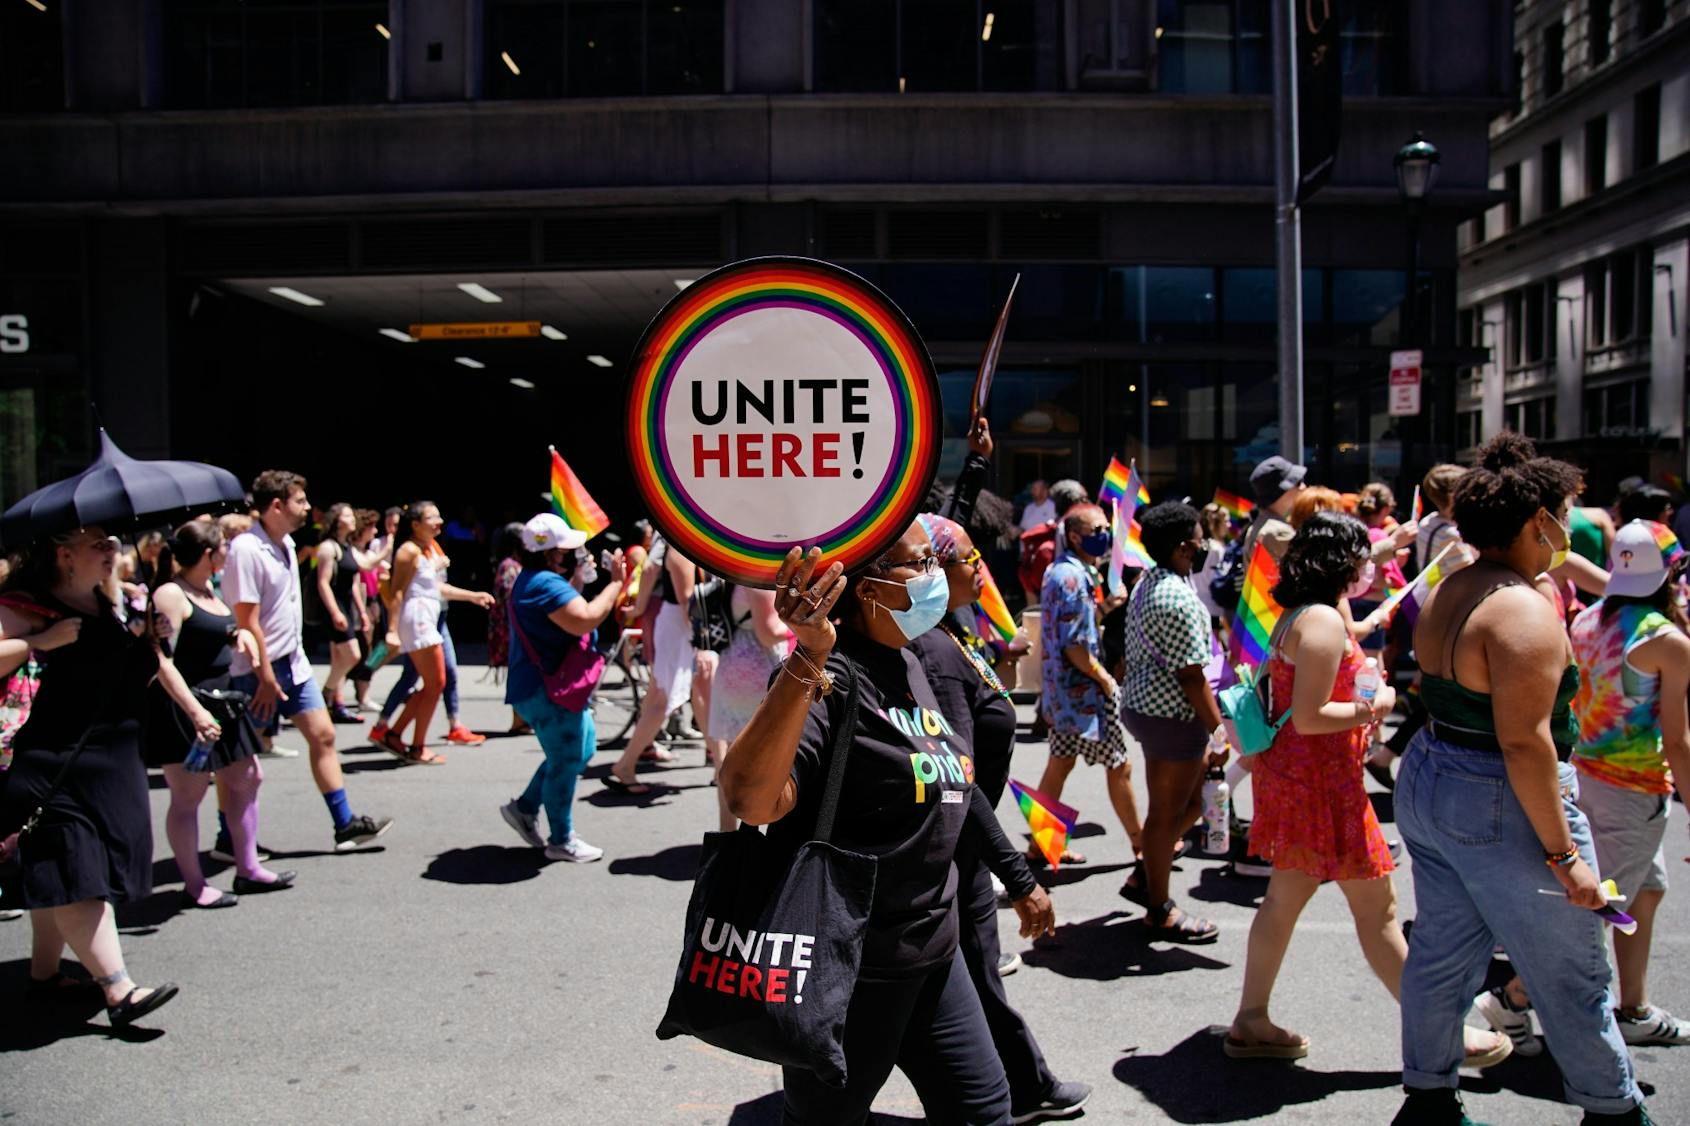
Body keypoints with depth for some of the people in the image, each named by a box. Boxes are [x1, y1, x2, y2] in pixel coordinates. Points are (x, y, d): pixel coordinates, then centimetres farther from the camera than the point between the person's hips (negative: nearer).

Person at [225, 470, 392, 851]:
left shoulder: (286, 542, 8)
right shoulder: (246, 549, -20)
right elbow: (248, 622, -21)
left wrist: (287, 665, 19)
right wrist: (266, 678, -20)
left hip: (293, 662, 9)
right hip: (258, 672, -8)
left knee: (323, 736, 6)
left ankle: (345, 824, 12)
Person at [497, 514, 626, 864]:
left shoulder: (535, 580, 14)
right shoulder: (545, 583, -22)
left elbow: (567, 610, 22)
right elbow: (585, 620, -32)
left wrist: (581, 578, 10)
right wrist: (615, 582, -24)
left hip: (554, 687, 11)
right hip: (546, 691, -11)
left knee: (582, 746, 20)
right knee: (566, 760, 0)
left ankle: (525, 808, 27)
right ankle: (561, 841, 13)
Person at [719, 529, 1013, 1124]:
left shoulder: (909, 665, 7)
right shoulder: (830, 678, -22)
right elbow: (753, 800, -39)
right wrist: (806, 660, -47)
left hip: (930, 951, 8)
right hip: (848, 965, -8)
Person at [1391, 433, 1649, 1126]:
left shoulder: (1446, 592, 6)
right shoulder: (1524, 610, -21)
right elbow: (1524, 740, -25)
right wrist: (1563, 853, -20)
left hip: (1427, 784, 9)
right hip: (1502, 808, -9)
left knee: (1441, 952, 17)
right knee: (1571, 976, 10)